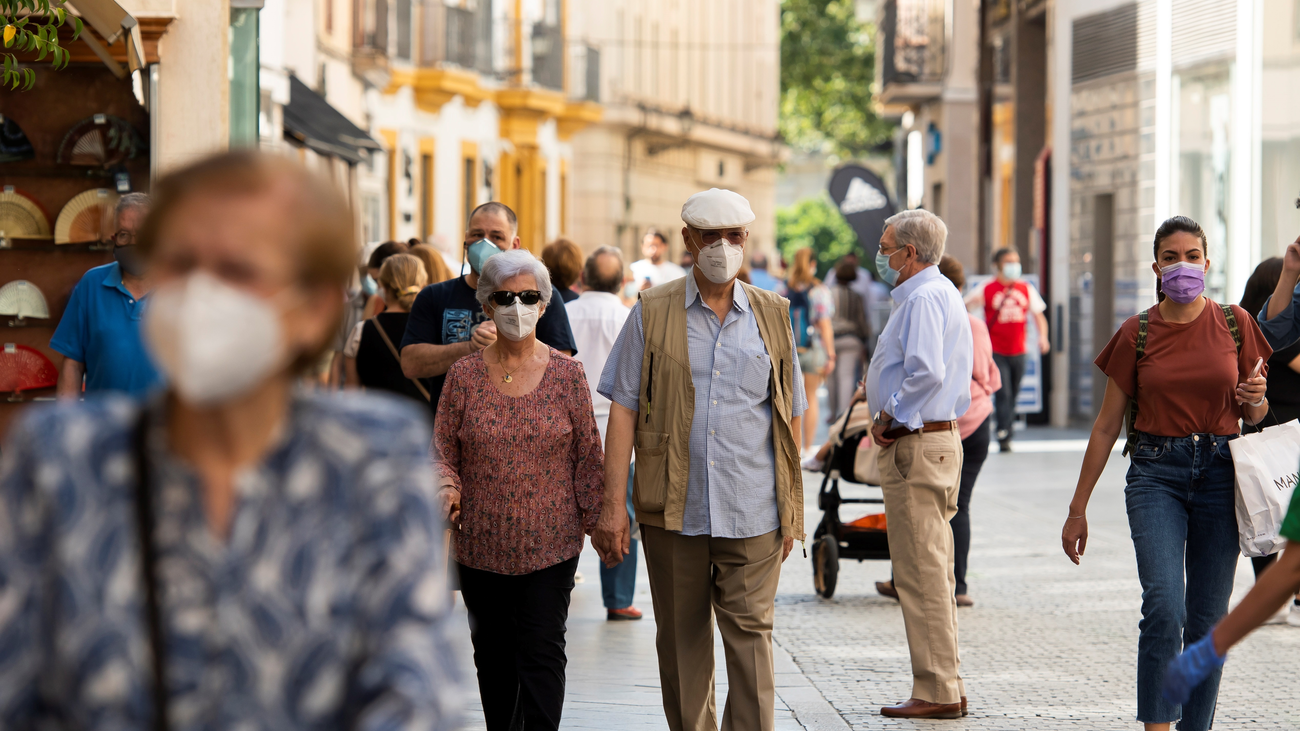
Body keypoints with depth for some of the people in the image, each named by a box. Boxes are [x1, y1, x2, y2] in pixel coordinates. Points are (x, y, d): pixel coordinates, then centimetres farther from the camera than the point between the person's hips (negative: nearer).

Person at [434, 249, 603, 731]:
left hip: (550, 544, -2)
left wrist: (596, 521, 1)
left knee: (542, 651, -7)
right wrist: (448, 487, -15)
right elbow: (443, 446, 5)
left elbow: (587, 454, 4)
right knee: (492, 655, 10)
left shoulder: (566, 374, 0)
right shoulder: (464, 375, 1)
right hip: (481, 543, 2)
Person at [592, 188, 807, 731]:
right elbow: (623, 409, 1)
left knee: (750, 633, -5)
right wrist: (613, 503, -6)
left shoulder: (773, 316, 9)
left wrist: (793, 509, 8)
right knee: (681, 640, 8)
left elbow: (790, 416, 12)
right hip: (672, 510, 0)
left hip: (752, 512, 0)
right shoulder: (652, 313, 3)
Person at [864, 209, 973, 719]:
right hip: (939, 439, 11)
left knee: (921, 576, -8)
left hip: (917, 445, -11)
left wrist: (892, 420, -14)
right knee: (933, 573, 13)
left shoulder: (923, 298, -14)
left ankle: (936, 692, -6)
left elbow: (926, 373, -26)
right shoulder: (942, 293, 19)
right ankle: (946, 686, 16)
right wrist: (892, 416, 14)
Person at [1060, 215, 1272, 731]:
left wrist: (1255, 400, -11)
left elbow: (1254, 414, 14)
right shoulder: (1137, 334, 2)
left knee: (1208, 619, 3)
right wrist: (1078, 508, 5)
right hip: (1155, 474, -1)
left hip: (1220, 473, 1)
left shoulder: (1235, 324, 4)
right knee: (1164, 604, -18)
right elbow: (1106, 426, 6)